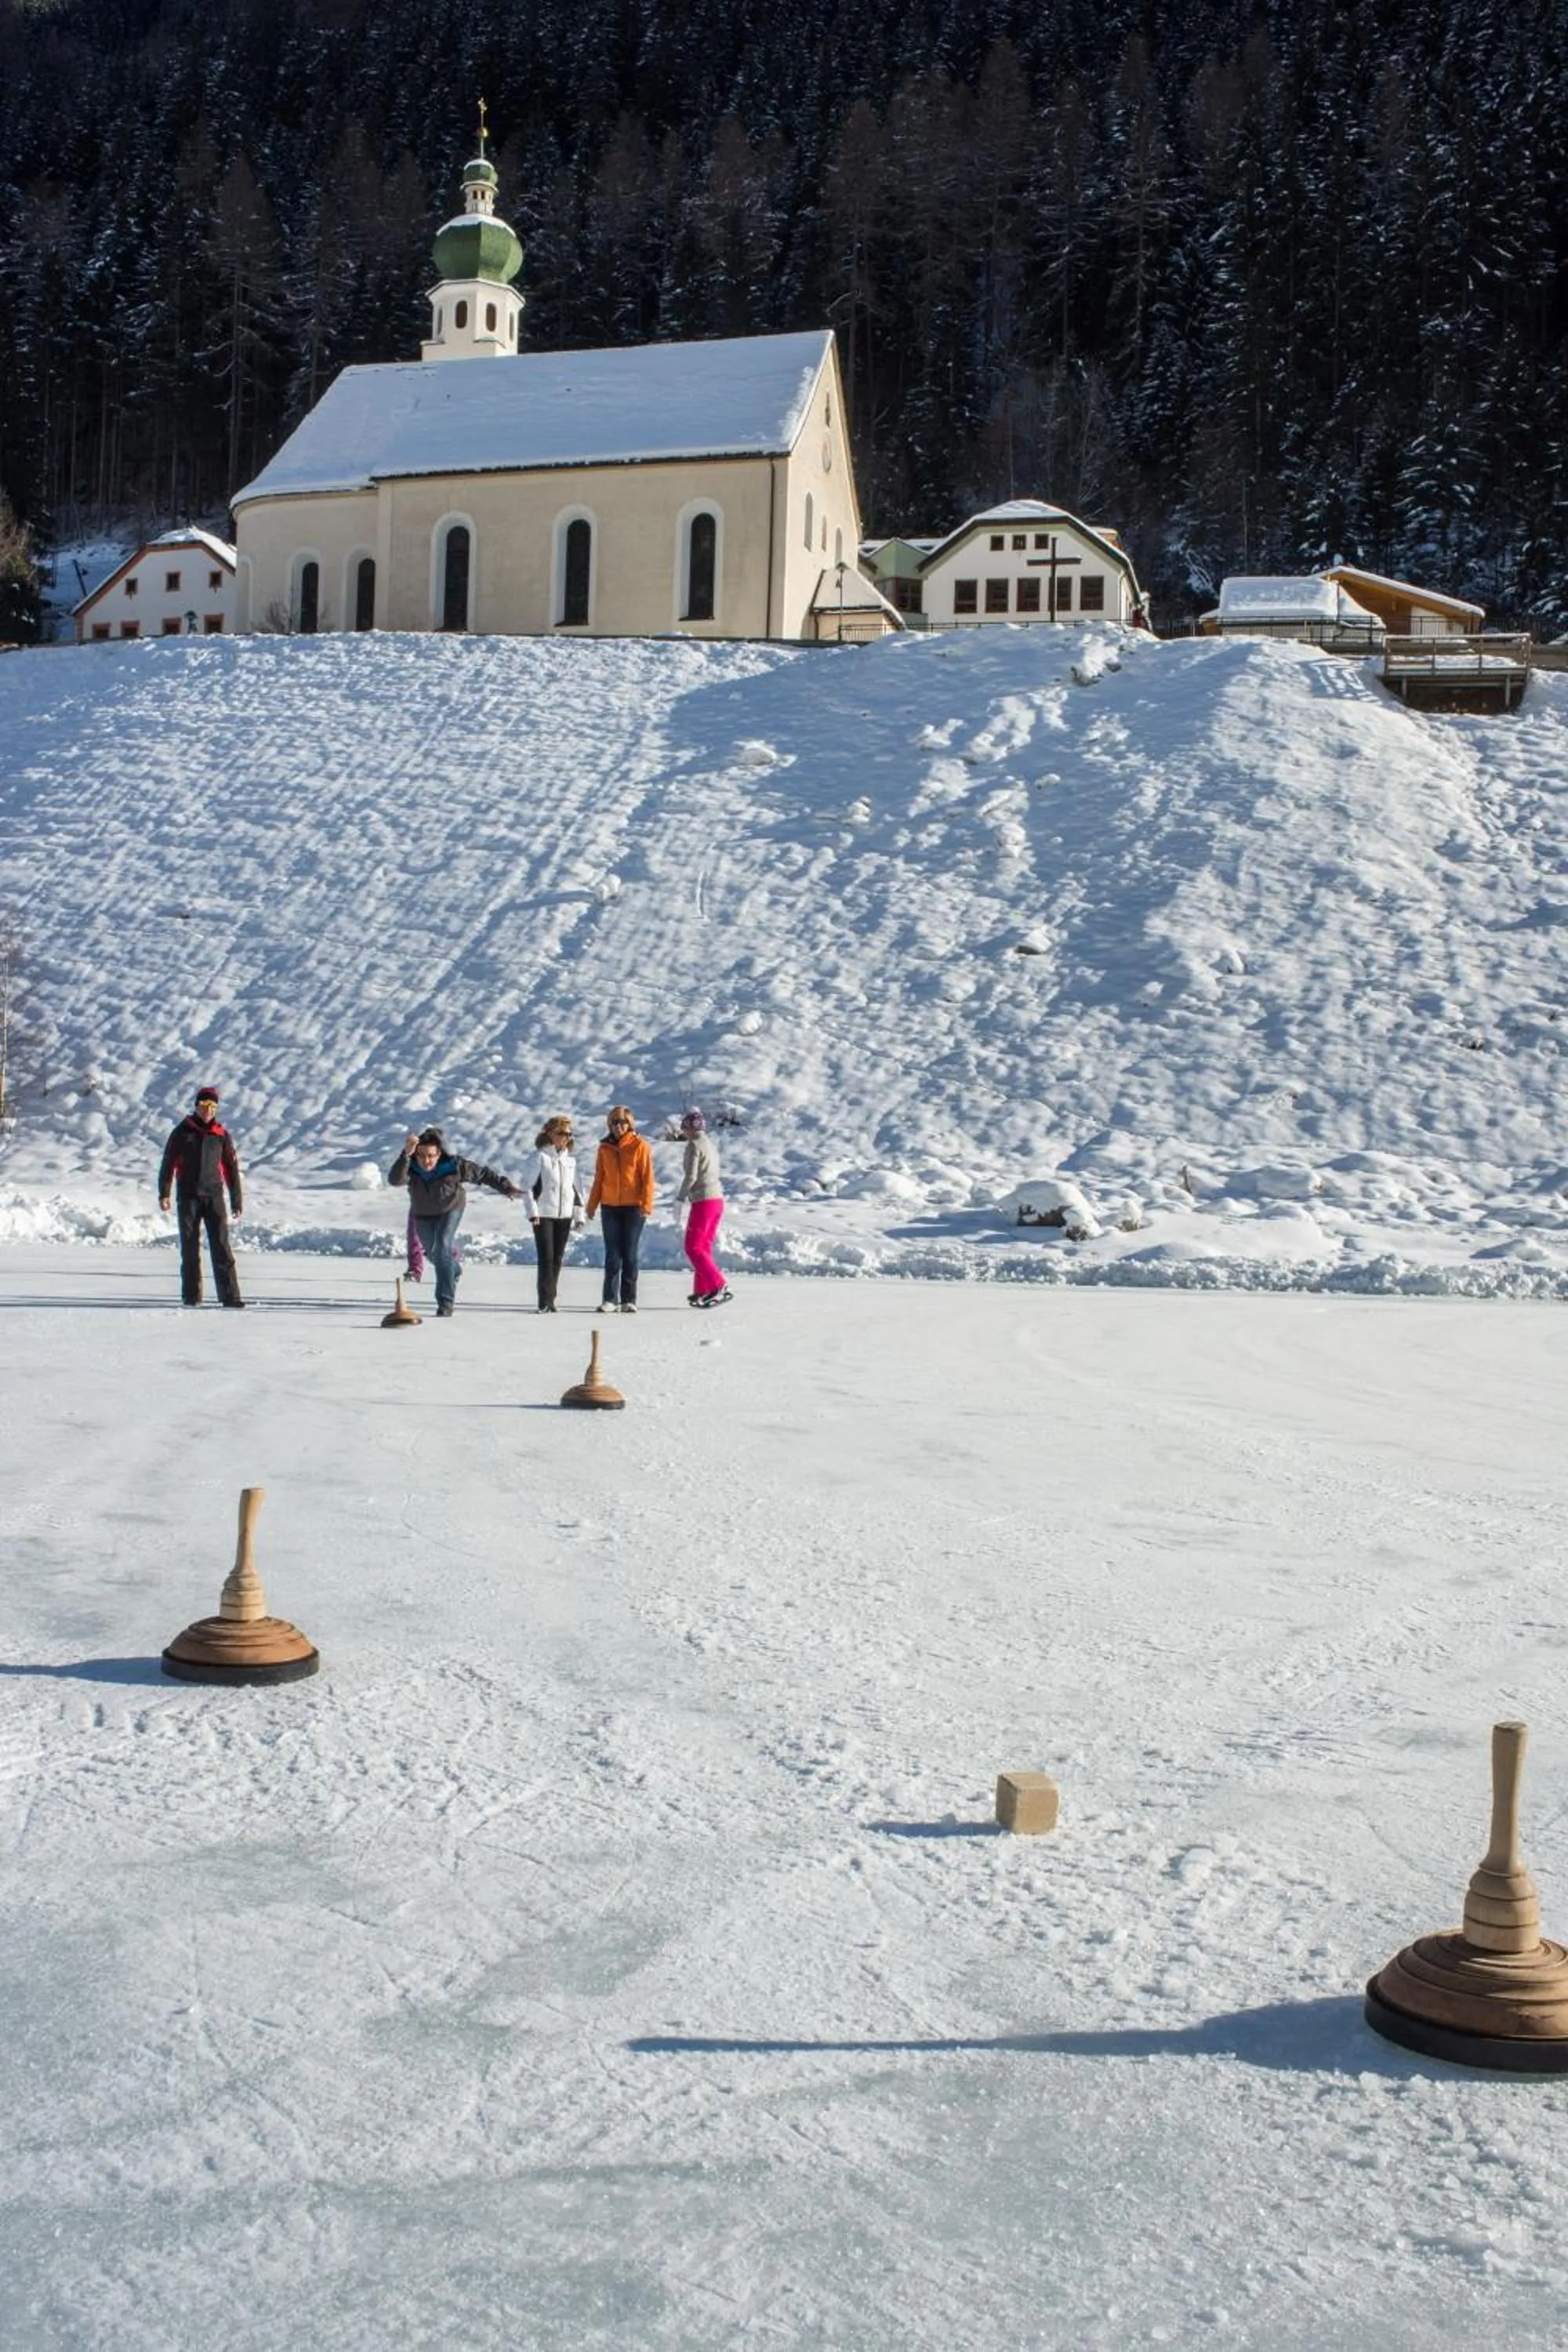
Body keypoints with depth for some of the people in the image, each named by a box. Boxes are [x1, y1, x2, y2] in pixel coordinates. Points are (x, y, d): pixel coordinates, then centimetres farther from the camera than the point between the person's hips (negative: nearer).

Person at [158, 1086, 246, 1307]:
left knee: (222, 1246, -7)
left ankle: (229, 1295, -9)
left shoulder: (222, 1136, 7)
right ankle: (191, 1296, 8)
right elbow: (168, 1163, 4)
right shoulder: (182, 1132, 5)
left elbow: (231, 1168, 10)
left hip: (214, 1197, 0)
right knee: (190, 1247, 3)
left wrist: (237, 1200, 8)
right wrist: (164, 1194, -3)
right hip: (188, 1197, 0)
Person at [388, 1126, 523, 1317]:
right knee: (433, 1253, 23)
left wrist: (507, 1187, -14)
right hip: (423, 1215, 3)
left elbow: (483, 1174, -20)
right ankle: (455, 1268, 58)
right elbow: (394, 1179, -52)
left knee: (442, 1248, -23)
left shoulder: (453, 1166, -32)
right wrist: (405, 1155, -66)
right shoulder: (410, 1166, -31)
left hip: (450, 1209, -3)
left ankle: (446, 1303, -18)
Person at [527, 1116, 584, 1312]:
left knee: (557, 1259, 6)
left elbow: (576, 1188, 16)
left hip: (564, 1216, 5)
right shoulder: (542, 1157, -3)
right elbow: (531, 1185, -5)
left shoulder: (571, 1159, 12)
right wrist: (533, 1212, -12)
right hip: (544, 1215, -5)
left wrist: (579, 1215, 12)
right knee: (546, 1258, -9)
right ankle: (546, 1302, -9)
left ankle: (550, 1300, 13)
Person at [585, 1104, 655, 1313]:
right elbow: (599, 1178, 14)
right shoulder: (605, 1148, 9)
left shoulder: (639, 1146, -2)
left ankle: (629, 1300, 7)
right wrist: (592, 1204, 10)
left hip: (633, 1207, -3)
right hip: (610, 1207, 3)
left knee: (630, 1255, 2)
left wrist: (647, 1204, -13)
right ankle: (610, 1299, 6)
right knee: (612, 1256, 3)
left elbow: (647, 1177, -5)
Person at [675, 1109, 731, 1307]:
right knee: (704, 1248, 14)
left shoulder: (694, 1145, -9)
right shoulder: (711, 1144, 16)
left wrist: (680, 1198, -8)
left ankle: (720, 1287, -15)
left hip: (703, 1201, -9)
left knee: (694, 1248, -5)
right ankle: (702, 1291, 15)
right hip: (718, 1199, 9)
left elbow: (691, 1176, -16)